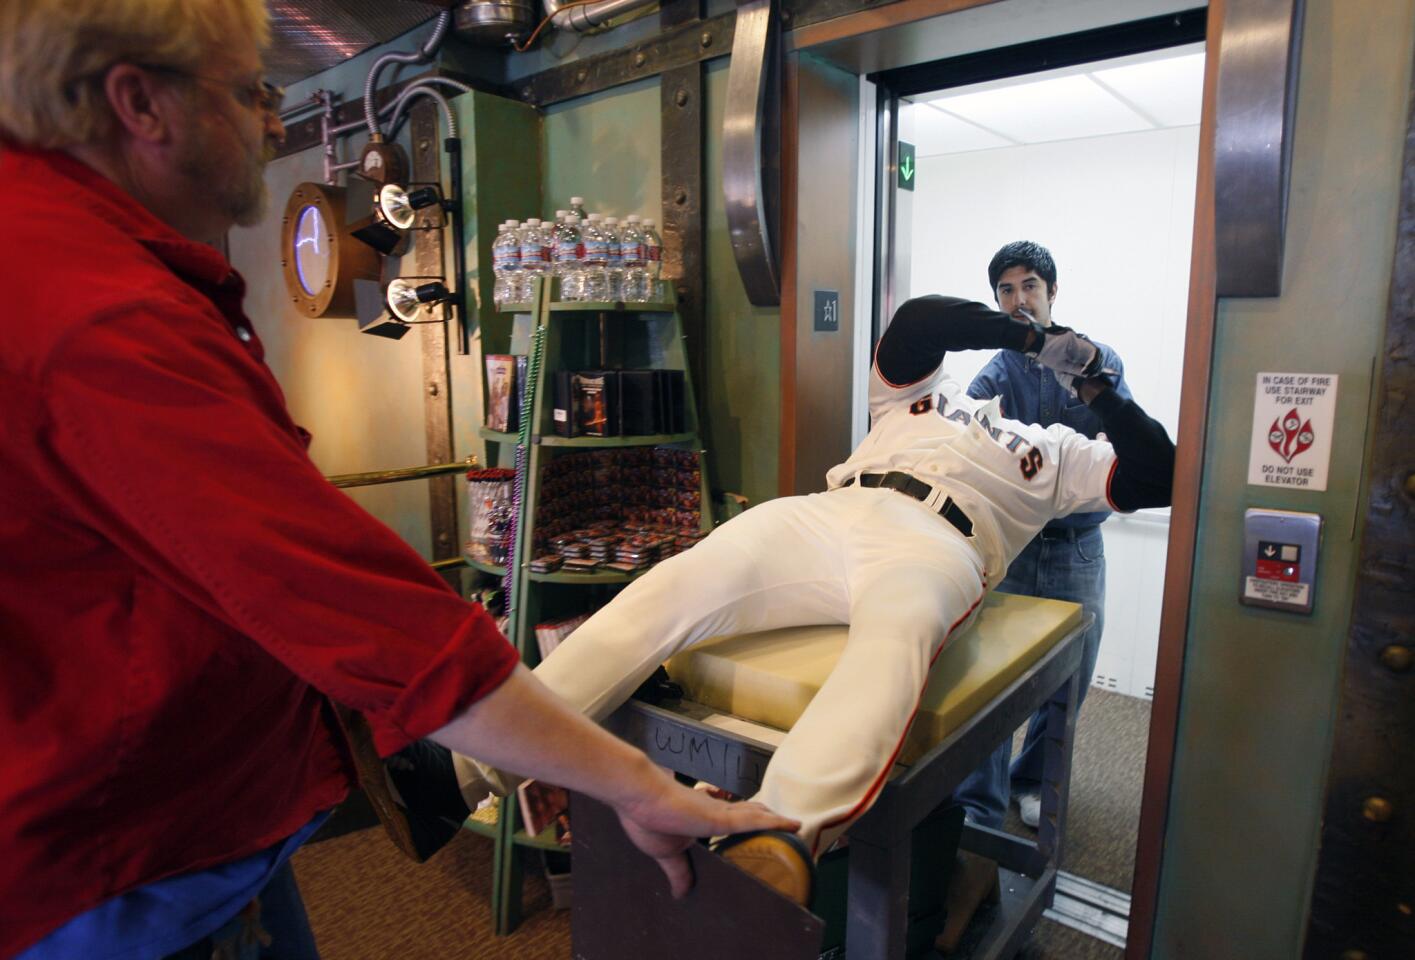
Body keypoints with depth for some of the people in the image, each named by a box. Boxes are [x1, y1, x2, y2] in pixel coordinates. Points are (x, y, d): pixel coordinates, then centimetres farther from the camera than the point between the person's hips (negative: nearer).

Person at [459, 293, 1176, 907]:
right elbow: (917, 321, 17)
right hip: (828, 515, 2)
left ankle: (781, 839, -61)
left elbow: (1154, 478, 25)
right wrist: (1037, 337, 21)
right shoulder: (921, 393, 36)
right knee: (675, 585, -24)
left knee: (896, 634, -41)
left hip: (937, 544, -1)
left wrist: (1098, 386, 24)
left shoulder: (1060, 452, 35)